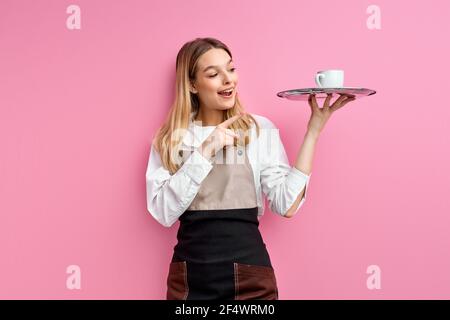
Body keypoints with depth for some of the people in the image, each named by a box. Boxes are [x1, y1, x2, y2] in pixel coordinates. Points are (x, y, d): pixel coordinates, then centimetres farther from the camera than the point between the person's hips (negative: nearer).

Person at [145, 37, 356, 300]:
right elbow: (163, 213, -9)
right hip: (189, 275, 1)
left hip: (249, 274, -1)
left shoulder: (260, 129, -2)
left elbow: (287, 204, -11)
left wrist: (313, 130, -10)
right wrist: (204, 152, -15)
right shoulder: (170, 138, 1)